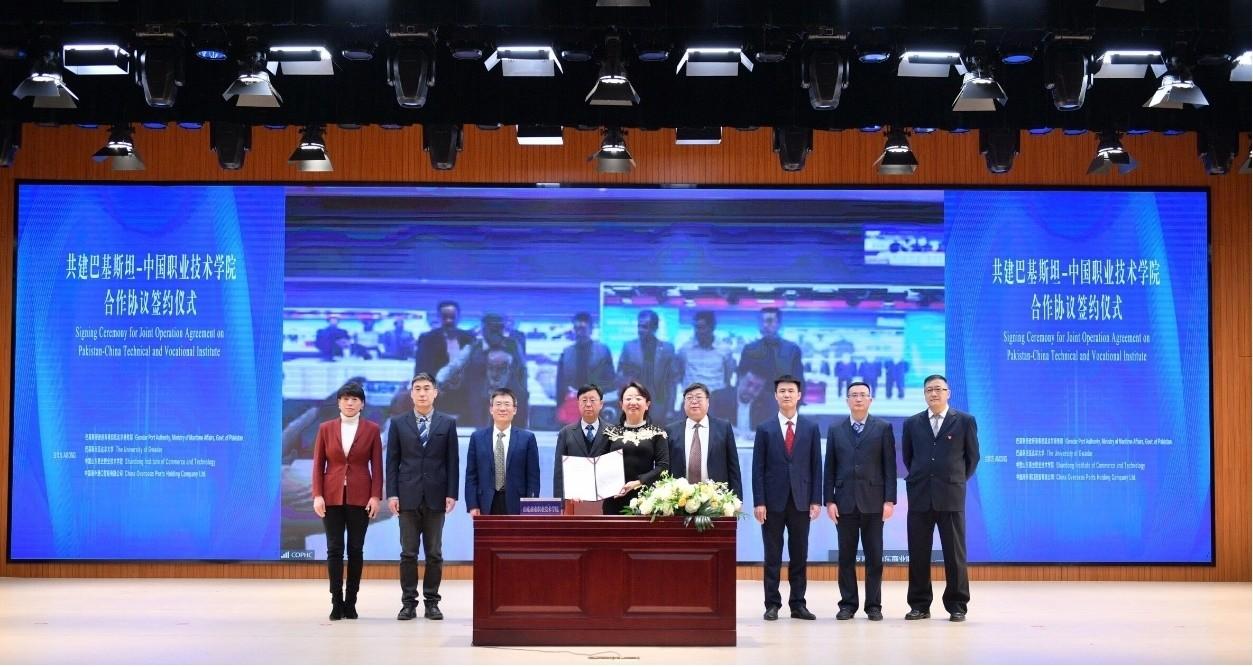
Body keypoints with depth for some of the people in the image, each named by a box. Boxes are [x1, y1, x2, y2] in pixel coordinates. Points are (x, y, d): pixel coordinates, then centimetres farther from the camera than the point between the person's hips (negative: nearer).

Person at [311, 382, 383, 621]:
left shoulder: (371, 429, 2)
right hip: (332, 496, 1)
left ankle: (351, 601, 10)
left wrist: (376, 496, -7)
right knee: (334, 549, 0)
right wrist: (317, 495, -5)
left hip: (360, 497, 0)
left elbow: (377, 466, 1)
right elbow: (318, 464, 3)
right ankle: (336, 602, 4)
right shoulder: (326, 428, 4)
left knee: (356, 549, 3)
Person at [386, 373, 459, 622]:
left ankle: (432, 602, 10)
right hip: (408, 496, 0)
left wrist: (451, 494, -4)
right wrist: (391, 494, -4)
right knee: (408, 553, 2)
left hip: (435, 497, 0)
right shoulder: (399, 424, 6)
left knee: (434, 553, 3)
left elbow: (452, 462, 3)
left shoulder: (448, 423, 5)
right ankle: (409, 602, 8)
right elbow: (392, 462, 4)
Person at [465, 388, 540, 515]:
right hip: (486, 506, 1)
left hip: (516, 506, -1)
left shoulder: (527, 438, 4)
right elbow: (471, 476, 8)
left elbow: (533, 477, 3)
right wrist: (473, 506, -1)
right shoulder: (477, 438, 9)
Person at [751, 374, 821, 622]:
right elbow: (758, 468, 0)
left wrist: (816, 500, -2)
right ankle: (772, 604, 8)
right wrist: (759, 502, -7)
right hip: (773, 500, -1)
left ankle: (798, 604, 12)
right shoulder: (765, 429, 3)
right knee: (773, 556, 3)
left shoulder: (811, 427, 6)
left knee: (799, 555, 5)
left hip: (801, 501, 1)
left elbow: (816, 466, 5)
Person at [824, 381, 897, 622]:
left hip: (873, 502, -1)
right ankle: (847, 604, 11)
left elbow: (890, 466, 0)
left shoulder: (883, 428, 4)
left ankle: (874, 605, 9)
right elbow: (829, 468, 7)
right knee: (846, 556, 5)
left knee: (874, 556, 2)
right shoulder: (835, 429, 9)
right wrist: (829, 500, -1)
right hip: (845, 502, 2)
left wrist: (889, 500, -6)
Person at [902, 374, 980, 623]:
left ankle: (957, 605, 8)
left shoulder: (965, 421, 2)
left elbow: (972, 456, 9)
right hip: (920, 497, 2)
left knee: (955, 553, 0)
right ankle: (919, 605, 12)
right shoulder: (912, 423, 8)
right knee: (918, 554, 4)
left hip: (951, 497, -2)